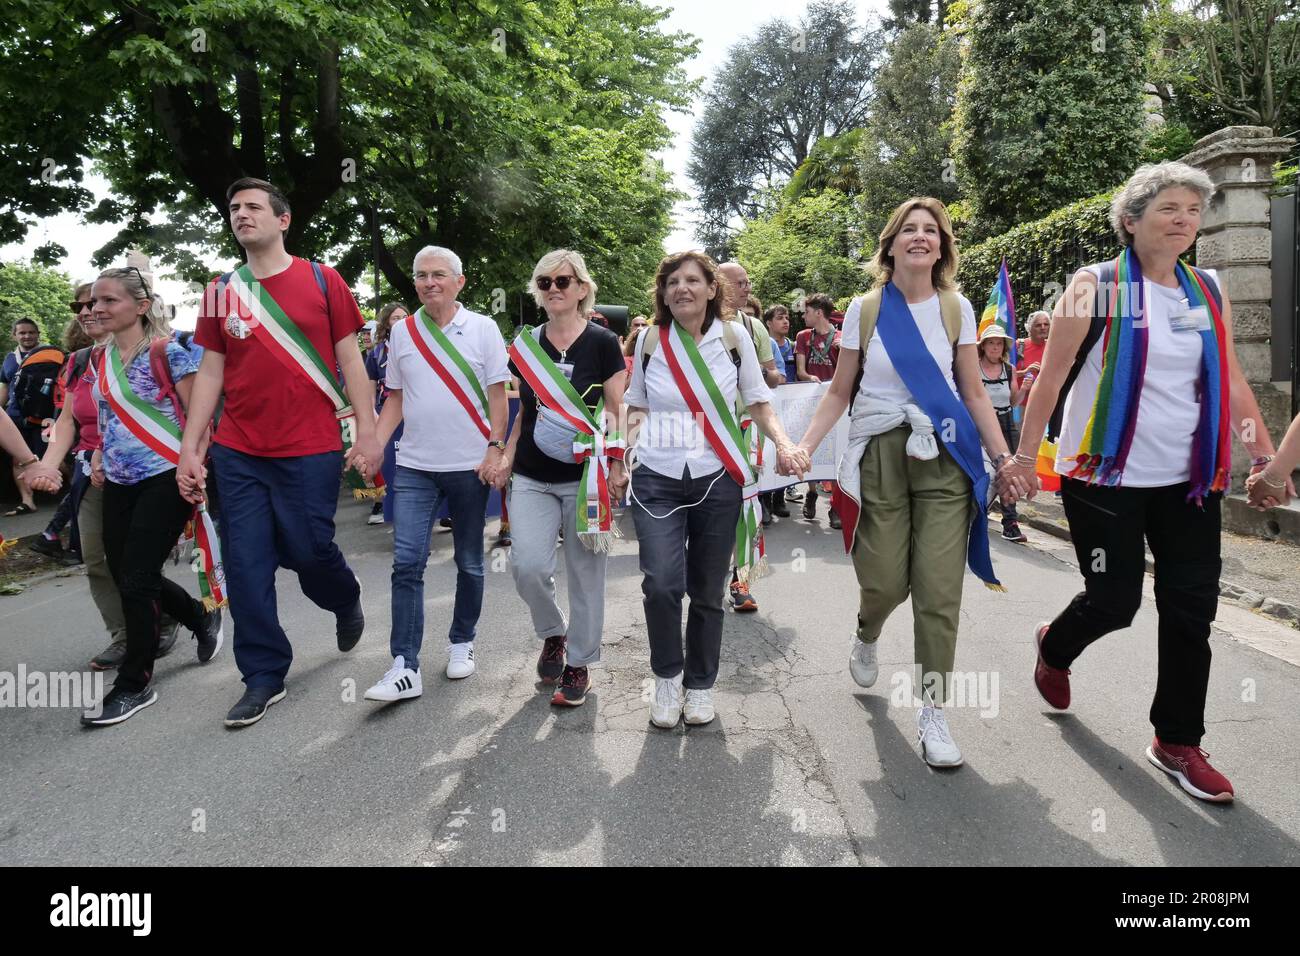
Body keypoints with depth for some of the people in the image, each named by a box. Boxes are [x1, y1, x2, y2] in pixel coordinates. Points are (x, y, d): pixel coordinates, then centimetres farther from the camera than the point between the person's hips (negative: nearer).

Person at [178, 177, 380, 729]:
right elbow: (210, 372, 10)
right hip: (237, 454, 4)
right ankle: (264, 677, 16)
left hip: (310, 451, -3)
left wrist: (367, 431, -7)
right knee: (246, 567, 3)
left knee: (308, 552, 0)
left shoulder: (322, 281, 0)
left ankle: (346, 601, 35)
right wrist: (189, 448, 5)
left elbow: (350, 359, 0)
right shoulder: (221, 292, 9)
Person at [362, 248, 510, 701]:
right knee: (406, 563, -6)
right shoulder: (402, 331, 7)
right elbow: (395, 399, 11)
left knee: (469, 562, 10)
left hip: (469, 465, -2)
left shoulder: (482, 328, -1)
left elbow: (498, 395, -2)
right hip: (414, 465, 2)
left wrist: (495, 448, -11)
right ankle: (405, 667, -2)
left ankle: (462, 642, 29)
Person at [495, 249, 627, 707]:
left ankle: (579, 664, 20)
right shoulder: (526, 344, 9)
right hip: (533, 477, 3)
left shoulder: (602, 342, -2)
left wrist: (617, 467, -11)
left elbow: (615, 412, -2)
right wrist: (507, 457, 7)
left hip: (583, 476, -3)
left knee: (585, 573, 3)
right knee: (528, 566, -9)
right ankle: (553, 633, 22)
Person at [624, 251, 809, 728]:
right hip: (657, 479, 0)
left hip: (718, 479, 0)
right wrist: (625, 445, -3)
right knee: (662, 584, -15)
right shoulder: (650, 340, 4)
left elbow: (758, 402, 9)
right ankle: (667, 676, 11)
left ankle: (700, 684, 28)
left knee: (707, 592, 8)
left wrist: (785, 444, -7)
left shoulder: (734, 338, 3)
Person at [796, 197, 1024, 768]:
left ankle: (933, 712, 8)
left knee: (939, 589, -5)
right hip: (880, 454, -1)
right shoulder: (864, 309, 3)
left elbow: (974, 393, 8)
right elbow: (840, 392, 5)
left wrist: (1004, 456, -2)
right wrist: (803, 447, -8)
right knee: (884, 582, -3)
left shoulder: (956, 308, 7)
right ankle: (867, 638, 35)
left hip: (945, 458, 1)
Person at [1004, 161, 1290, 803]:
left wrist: (1266, 458, 12)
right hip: (1107, 475, -5)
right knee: (1114, 602, -1)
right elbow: (1051, 378, -6)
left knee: (1191, 608, 4)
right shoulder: (1096, 286, -5)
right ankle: (1054, 647, 34)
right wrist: (1024, 454, -8)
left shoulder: (1209, 292, 10)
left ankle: (1177, 743, 19)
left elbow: (1232, 384, 13)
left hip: (1189, 479, 5)